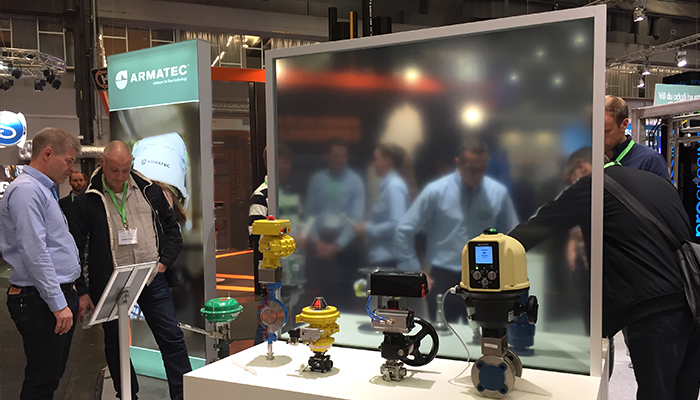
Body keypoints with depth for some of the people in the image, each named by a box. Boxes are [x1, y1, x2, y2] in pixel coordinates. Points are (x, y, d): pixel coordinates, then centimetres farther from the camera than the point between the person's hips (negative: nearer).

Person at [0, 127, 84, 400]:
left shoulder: (44, 190, 19)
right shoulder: (26, 190, -14)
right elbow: (34, 253, -21)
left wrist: (71, 296, 21)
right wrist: (58, 304, -20)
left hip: (59, 296, 10)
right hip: (41, 302, -10)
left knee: (53, 375, 14)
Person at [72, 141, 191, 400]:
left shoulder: (149, 191, 5)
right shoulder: (87, 201, -3)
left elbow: (172, 230, 11)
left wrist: (163, 263, -2)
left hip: (153, 281, 2)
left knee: (172, 338, 3)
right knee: (115, 344, 11)